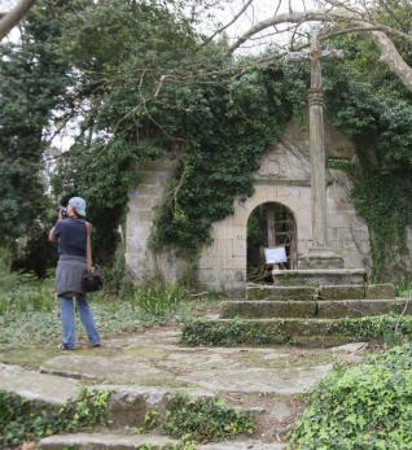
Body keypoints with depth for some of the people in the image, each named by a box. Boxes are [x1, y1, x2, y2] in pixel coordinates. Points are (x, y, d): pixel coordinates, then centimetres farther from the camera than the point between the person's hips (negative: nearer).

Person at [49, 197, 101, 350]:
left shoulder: (62, 224, -5)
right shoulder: (86, 226, 7)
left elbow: (51, 238, 15)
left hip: (66, 264, -4)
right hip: (82, 266, 4)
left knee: (66, 305, -1)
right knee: (83, 304, 13)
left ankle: (68, 342, -3)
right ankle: (94, 339, 11)